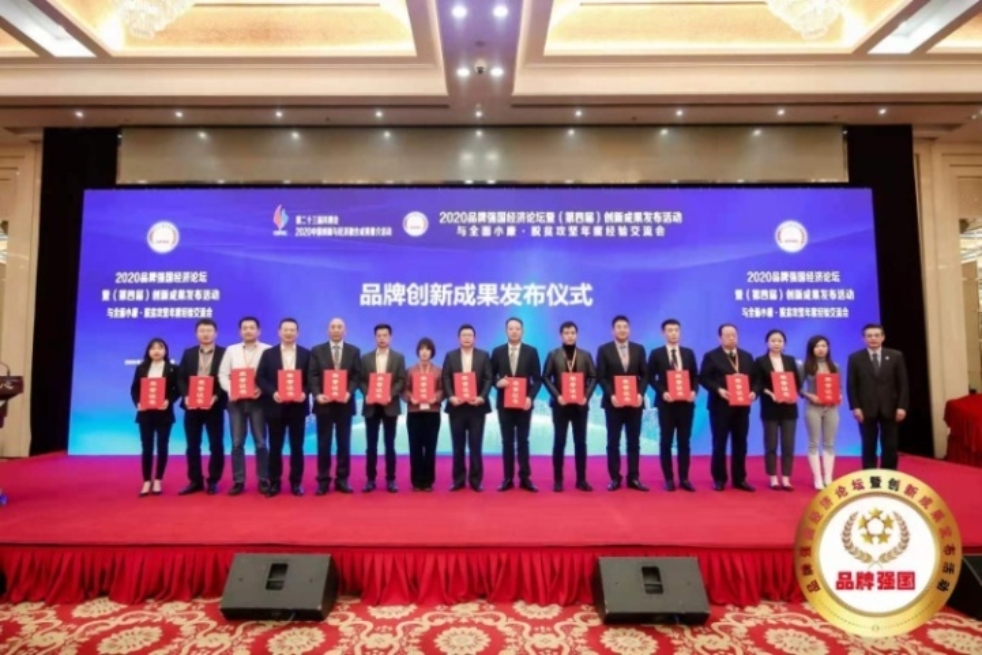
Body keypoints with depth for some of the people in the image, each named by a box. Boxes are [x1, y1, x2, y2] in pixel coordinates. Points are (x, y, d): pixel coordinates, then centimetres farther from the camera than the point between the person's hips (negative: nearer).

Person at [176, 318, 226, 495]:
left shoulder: (224, 353, -1)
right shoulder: (188, 353, 11)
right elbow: (181, 378, 7)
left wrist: (216, 397, -18)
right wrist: (186, 396, -10)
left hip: (214, 405, -3)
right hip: (192, 405, 3)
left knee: (216, 445, 2)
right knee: (192, 446, 8)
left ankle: (213, 481, 13)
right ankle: (195, 481, 18)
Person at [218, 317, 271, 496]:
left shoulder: (267, 350, 0)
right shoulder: (231, 350, 11)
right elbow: (222, 374, 7)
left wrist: (262, 390, -19)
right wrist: (231, 390, -10)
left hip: (257, 400, -2)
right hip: (236, 400, 3)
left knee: (260, 442, 1)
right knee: (237, 443, 5)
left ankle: (263, 480, 10)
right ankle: (238, 481, 13)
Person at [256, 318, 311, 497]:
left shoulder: (306, 354, 5)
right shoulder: (268, 354, 6)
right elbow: (260, 378, 0)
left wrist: (304, 393, -16)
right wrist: (272, 393, -16)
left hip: (298, 406, 0)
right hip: (275, 406, 0)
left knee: (297, 446, 6)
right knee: (275, 447, 7)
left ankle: (296, 482, 16)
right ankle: (274, 483, 17)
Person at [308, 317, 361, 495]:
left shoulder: (354, 351, 8)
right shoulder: (317, 351, 6)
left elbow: (357, 376, 1)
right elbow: (312, 376, -1)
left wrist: (349, 392, -15)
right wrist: (317, 394, -17)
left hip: (345, 403, 1)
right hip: (324, 403, -1)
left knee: (344, 444, 6)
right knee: (323, 444, 4)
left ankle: (342, 480, 15)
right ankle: (323, 481, 12)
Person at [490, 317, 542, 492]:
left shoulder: (531, 351, 1)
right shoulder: (497, 352, 4)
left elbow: (538, 379, -1)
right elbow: (491, 376, 7)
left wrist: (530, 397, -14)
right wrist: (498, 382, -14)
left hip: (524, 402, -1)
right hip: (504, 403, 1)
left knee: (523, 441, 5)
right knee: (507, 441, 6)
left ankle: (525, 478, 12)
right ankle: (508, 479, 13)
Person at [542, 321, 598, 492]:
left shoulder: (585, 355, 8)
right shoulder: (553, 355, 3)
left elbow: (593, 377, 4)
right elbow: (546, 377, -1)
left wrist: (586, 396, -10)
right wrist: (557, 396, -13)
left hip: (580, 404, 2)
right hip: (560, 404, -1)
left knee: (580, 442, 5)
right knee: (559, 442, 2)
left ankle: (581, 479, 14)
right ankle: (558, 480, 10)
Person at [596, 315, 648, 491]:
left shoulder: (639, 349, 8)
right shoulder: (604, 350, 1)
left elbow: (645, 375, 6)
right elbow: (600, 377, -3)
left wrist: (640, 394, -10)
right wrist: (611, 395, -15)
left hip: (635, 401, 2)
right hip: (613, 402, -2)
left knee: (634, 442, 6)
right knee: (613, 442, 3)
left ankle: (633, 478, 14)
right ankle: (614, 478, 11)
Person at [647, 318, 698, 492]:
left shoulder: (689, 353, 10)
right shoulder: (656, 353, 1)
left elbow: (695, 376, 10)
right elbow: (650, 377, -1)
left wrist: (694, 391, -9)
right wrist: (662, 392, -15)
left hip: (686, 402, 3)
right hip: (666, 402, -2)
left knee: (684, 441, 6)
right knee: (666, 441, 3)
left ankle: (684, 478, 14)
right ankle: (669, 479, 11)